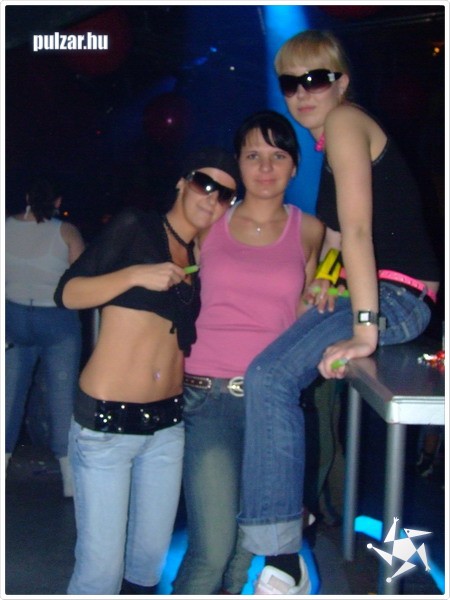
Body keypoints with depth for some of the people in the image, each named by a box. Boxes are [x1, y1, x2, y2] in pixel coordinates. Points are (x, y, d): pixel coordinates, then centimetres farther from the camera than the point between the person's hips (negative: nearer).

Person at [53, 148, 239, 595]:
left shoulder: (201, 256, 13)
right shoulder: (135, 226, -3)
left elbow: (187, 335, 13)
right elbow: (68, 293, -8)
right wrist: (137, 274, -20)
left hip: (167, 423, 6)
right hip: (106, 422, -6)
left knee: (150, 559, 13)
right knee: (101, 567, -3)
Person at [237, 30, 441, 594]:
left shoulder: (344, 123, -11)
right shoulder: (328, 136, 19)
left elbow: (357, 229, -23)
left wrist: (364, 331, -29)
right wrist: (322, 276, 5)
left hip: (396, 295, -11)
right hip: (373, 290, 11)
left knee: (270, 377, -25)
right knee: (273, 374, 22)